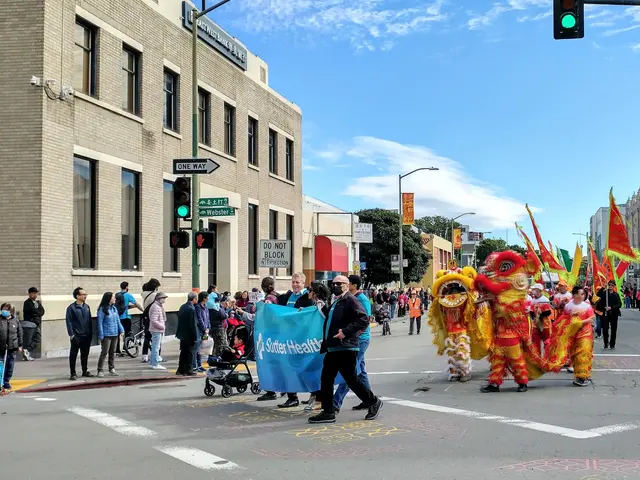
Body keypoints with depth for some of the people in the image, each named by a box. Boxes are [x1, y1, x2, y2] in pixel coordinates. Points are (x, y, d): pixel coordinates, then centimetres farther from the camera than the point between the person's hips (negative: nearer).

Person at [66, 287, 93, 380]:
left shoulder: (87, 307, 10)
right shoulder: (71, 308, -8)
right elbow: (69, 322, -10)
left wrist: (91, 333, 11)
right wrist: (71, 334, -14)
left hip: (86, 336, 5)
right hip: (76, 336, -5)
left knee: (85, 354, 13)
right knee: (73, 355, 1)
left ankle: (85, 371, 24)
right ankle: (73, 373, 6)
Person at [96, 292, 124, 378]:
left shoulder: (114, 308, 9)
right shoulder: (102, 309, -10)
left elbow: (118, 320, 13)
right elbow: (99, 323, -10)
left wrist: (121, 330, 4)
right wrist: (101, 336, -13)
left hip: (115, 334, 6)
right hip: (106, 335, -6)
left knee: (112, 353, 13)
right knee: (104, 353, -5)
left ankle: (112, 369, 21)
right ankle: (100, 370, 1)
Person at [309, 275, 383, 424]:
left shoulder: (351, 300, -10)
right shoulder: (335, 303, 20)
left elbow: (364, 319, -22)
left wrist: (346, 331, -25)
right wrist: (325, 345, 25)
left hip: (346, 348, -10)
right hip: (332, 349, 10)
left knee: (351, 380, -4)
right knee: (326, 379, 6)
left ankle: (373, 402, 15)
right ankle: (328, 412, 11)